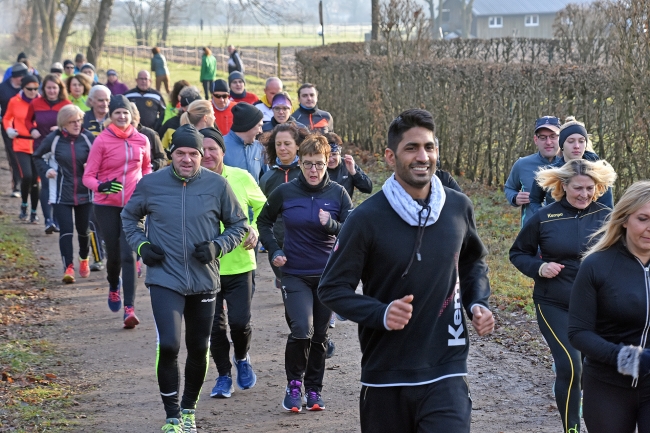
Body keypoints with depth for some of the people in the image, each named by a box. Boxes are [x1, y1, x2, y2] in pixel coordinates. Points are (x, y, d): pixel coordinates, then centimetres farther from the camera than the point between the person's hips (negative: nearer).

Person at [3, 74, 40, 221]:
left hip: (38, 145, 1)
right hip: (21, 145, -1)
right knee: (27, 176, -17)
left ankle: (34, 212, 21)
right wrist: (8, 128, -3)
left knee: (35, 179, 5)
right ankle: (24, 205, 9)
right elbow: (7, 118, 16)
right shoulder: (14, 101, -1)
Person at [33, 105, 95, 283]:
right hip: (61, 194, -1)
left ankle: (84, 260, 38)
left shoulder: (88, 138, -4)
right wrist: (46, 169, -6)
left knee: (83, 230, 14)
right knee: (66, 230, -11)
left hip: (84, 193, 1)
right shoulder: (53, 139, -4)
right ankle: (68, 267, -13)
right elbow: (38, 157, 11)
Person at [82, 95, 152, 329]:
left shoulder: (141, 140, 1)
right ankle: (114, 287, 42)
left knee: (128, 255, -10)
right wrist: (101, 186, -27)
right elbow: (88, 176, -7)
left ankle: (129, 309, -13)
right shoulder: (102, 141, -7)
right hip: (107, 205, -1)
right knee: (114, 253, 8)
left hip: (133, 204, 1)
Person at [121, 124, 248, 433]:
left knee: (199, 349, 13)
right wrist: (141, 245, -1)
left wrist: (218, 246, -9)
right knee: (168, 346, -15)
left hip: (204, 281, 2)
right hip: (165, 279, -2)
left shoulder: (217, 185, -3)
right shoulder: (151, 184, -3)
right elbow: (129, 217, 15)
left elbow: (238, 225, 7)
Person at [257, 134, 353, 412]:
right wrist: (274, 251, 1)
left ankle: (314, 389, 24)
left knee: (320, 335, 9)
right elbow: (264, 222, 13)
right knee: (302, 331, -16)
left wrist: (331, 224, -23)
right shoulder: (285, 192, -3)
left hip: (328, 274, 1)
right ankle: (294, 384, 5)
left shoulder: (337, 193, -3)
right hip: (295, 275, -1)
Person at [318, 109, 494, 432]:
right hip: (384, 377, -1)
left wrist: (478, 303, 2)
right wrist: (381, 314, -22)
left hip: (445, 372, 1)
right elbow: (332, 288, -6)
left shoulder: (458, 208, 2)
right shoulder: (367, 218, -10)